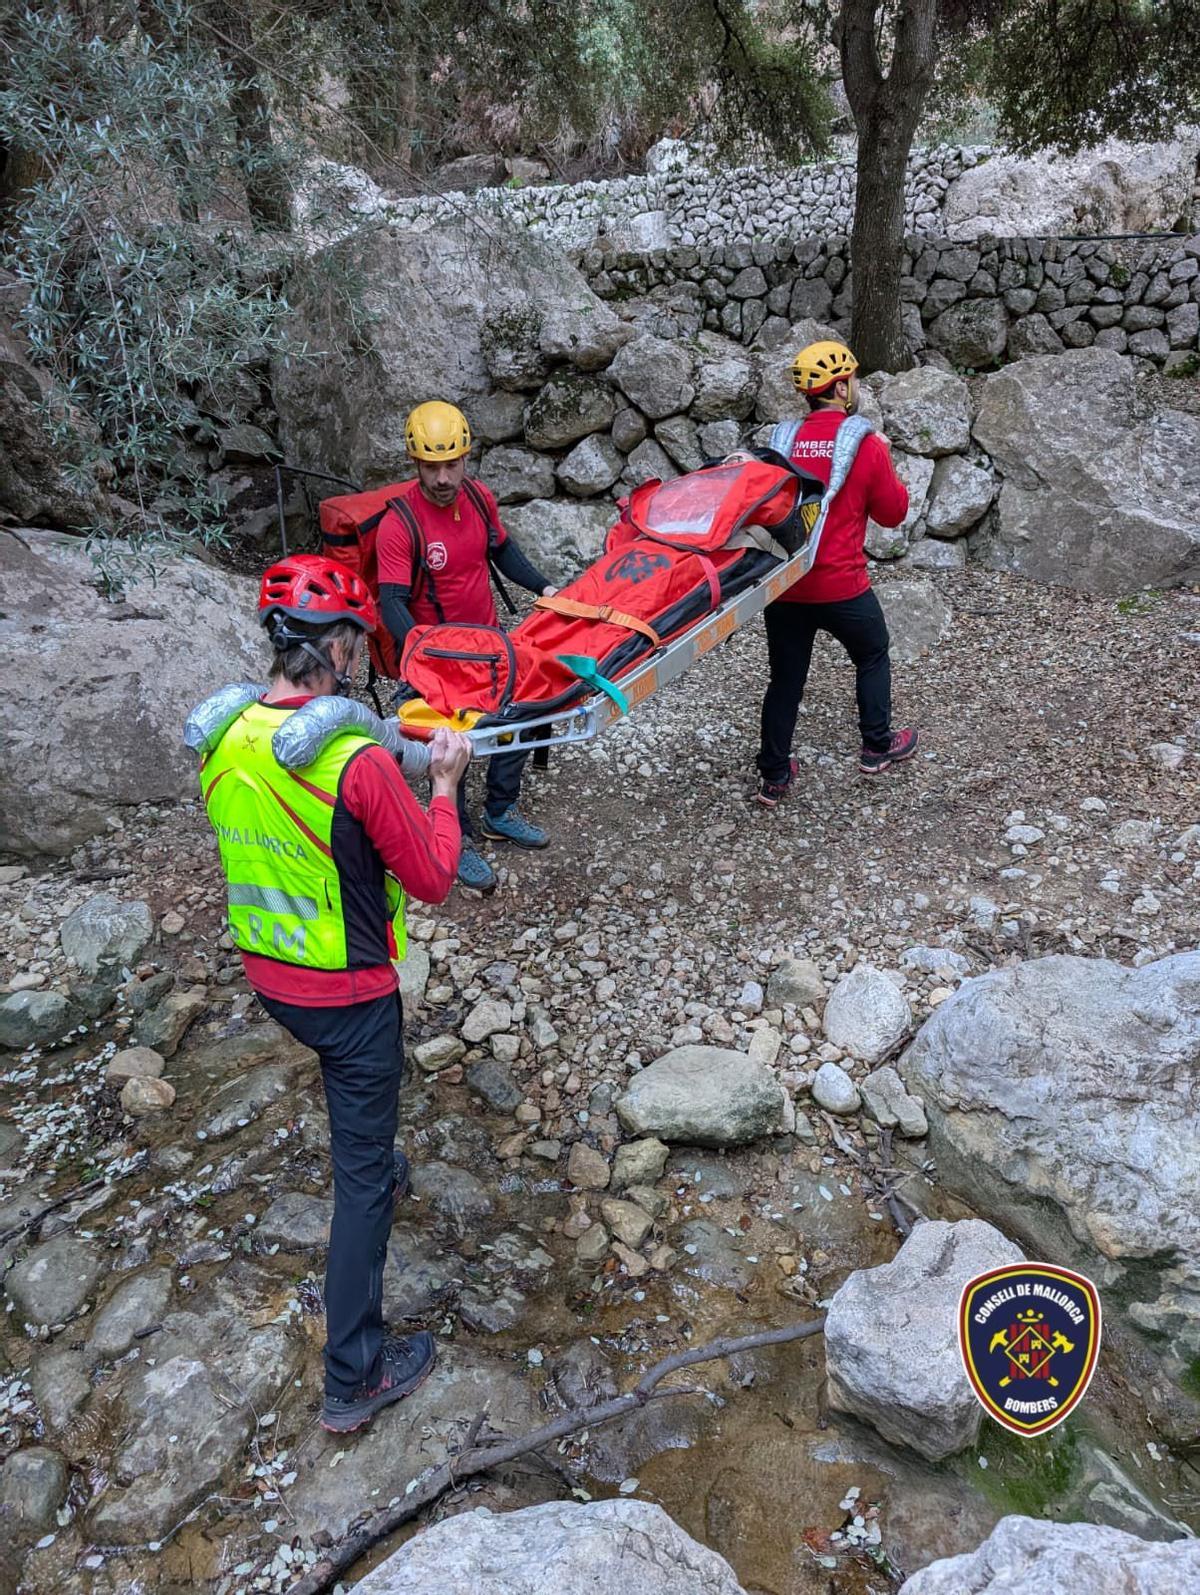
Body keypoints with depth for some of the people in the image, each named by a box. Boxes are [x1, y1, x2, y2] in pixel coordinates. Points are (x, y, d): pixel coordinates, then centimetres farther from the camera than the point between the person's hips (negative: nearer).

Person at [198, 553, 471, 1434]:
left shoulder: (222, 742, -7)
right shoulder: (360, 764, -29)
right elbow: (433, 880, -18)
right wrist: (445, 782, -5)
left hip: (267, 976, 7)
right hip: (349, 993, -7)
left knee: (355, 1110, 36)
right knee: (361, 1174, 7)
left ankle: (381, 1171, 62)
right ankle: (355, 1376, 20)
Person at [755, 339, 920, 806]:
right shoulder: (866, 443, -8)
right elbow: (893, 513, 1)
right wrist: (884, 462, 13)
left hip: (782, 585, 4)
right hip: (841, 587, -3)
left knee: (785, 678, 12)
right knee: (872, 657, 22)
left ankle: (774, 776, 16)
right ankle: (877, 747, 32)